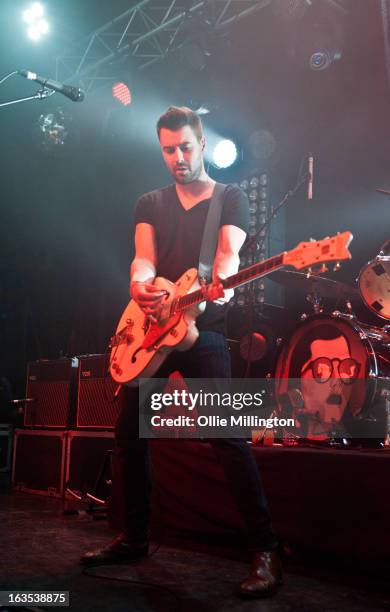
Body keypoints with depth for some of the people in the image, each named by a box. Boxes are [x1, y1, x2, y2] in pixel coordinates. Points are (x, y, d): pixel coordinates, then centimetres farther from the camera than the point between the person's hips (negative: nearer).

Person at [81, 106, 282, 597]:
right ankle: (134, 536, 26)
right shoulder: (149, 203, 15)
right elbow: (143, 258, -1)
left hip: (203, 330, -5)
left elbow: (228, 252, -13)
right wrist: (139, 284, -27)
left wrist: (221, 284, -38)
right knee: (129, 434, 9)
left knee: (229, 437, -14)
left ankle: (266, 552, -6)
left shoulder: (230, 198, 4)